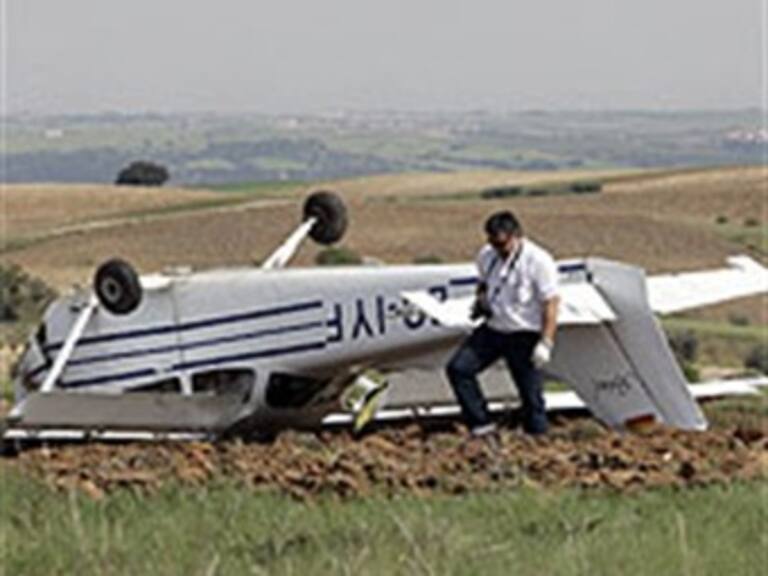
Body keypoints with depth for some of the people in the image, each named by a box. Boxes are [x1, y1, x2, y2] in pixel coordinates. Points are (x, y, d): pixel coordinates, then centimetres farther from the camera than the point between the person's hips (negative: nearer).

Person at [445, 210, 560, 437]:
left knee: (530, 393, -3)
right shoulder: (487, 256, 5)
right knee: (458, 368, -3)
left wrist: (545, 343, -20)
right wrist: (480, 300, 0)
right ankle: (482, 425, 2)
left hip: (524, 335, -6)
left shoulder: (539, 261, -15)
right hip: (492, 329, 6)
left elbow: (550, 303, -15)